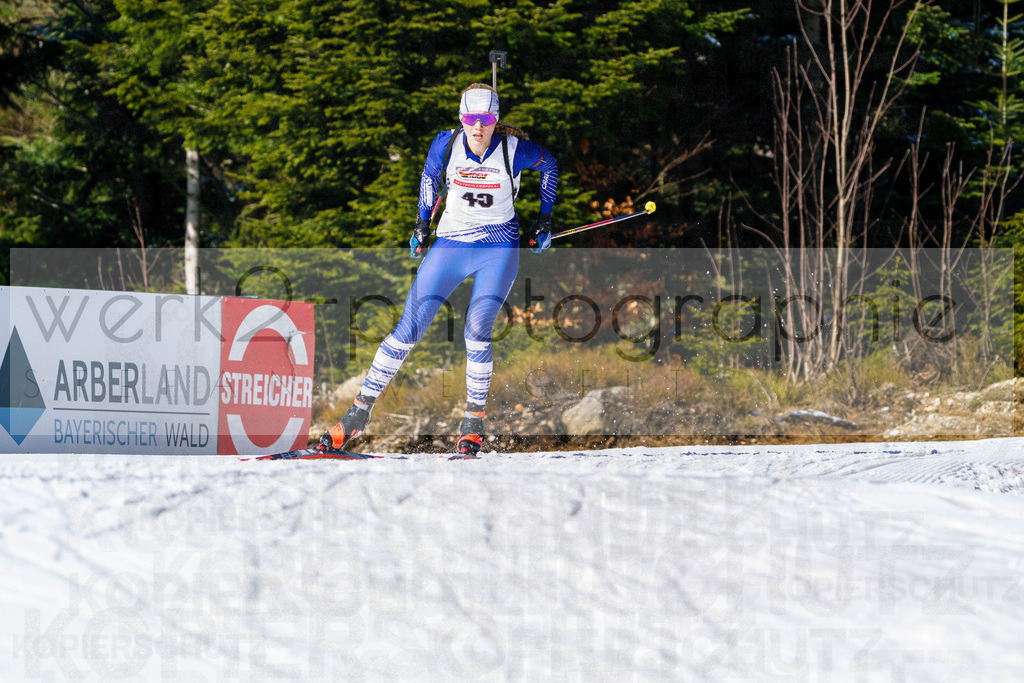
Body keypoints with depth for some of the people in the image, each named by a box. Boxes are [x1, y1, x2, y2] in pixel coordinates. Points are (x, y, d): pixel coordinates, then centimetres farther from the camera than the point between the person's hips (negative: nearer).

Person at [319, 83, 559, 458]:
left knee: (477, 333, -20)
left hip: (498, 248, -2)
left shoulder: (514, 149, -13)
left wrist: (544, 219, 7)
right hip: (450, 244, 2)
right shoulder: (447, 143, -9)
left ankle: (473, 424, -5)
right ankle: (360, 412, 5)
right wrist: (423, 222, 13)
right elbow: (430, 174, 13)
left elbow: (548, 163, 8)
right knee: (408, 330, -4)